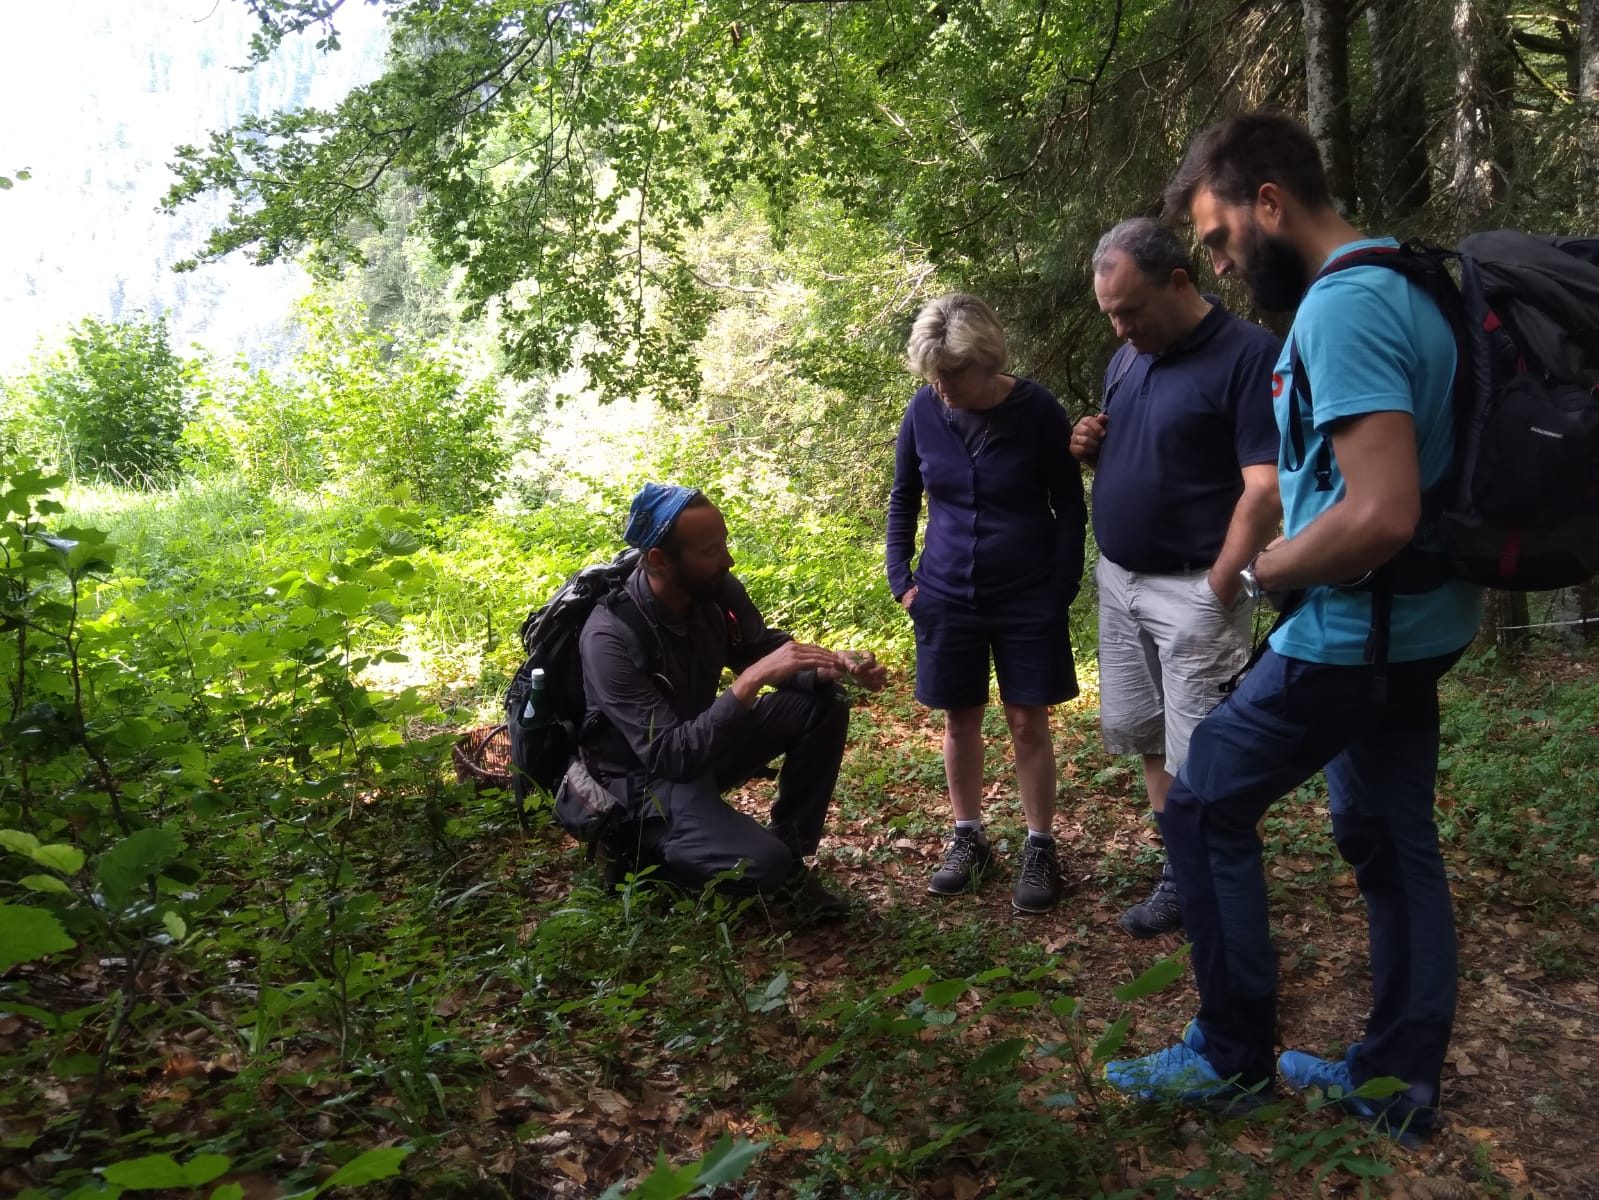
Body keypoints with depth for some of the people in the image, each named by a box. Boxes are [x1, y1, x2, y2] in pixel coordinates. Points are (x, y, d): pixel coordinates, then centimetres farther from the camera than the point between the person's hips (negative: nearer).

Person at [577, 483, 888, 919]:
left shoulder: (716, 591, -11)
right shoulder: (610, 637, -30)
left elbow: (766, 651, 4)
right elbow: (669, 756, -34)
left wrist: (834, 665, -18)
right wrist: (751, 680, -40)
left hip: (702, 742, 7)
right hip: (646, 777, -7)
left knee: (824, 706, -9)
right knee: (762, 862, -28)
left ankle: (790, 850, 0)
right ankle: (645, 850, 0)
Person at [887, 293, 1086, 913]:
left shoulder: (1037, 412, -12)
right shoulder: (923, 412, -5)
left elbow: (1069, 506, -3)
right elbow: (902, 500, 8)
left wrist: (1063, 587, -8)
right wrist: (902, 579, 2)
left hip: (1028, 598, -2)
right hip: (947, 596, 3)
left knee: (1028, 722, 4)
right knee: (960, 720, 11)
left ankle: (1041, 848, 19)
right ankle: (968, 838, 27)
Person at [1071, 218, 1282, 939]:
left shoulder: (1248, 355, -14)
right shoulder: (1125, 360, 10)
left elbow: (1266, 488, -19)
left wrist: (1218, 589, -18)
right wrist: (1090, 448, 0)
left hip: (1192, 588, -8)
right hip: (1118, 579, 8)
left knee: (1199, 751, -1)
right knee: (1141, 733, 14)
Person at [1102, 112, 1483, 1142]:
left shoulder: (1341, 309, -22)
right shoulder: (1405, 284, 11)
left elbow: (1380, 515, -30)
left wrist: (1259, 573, -14)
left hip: (1354, 636, -10)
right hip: (1419, 627, 10)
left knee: (1205, 809, 3)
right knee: (1392, 841, 15)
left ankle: (1236, 1055, 16)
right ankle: (1399, 1080, 27)